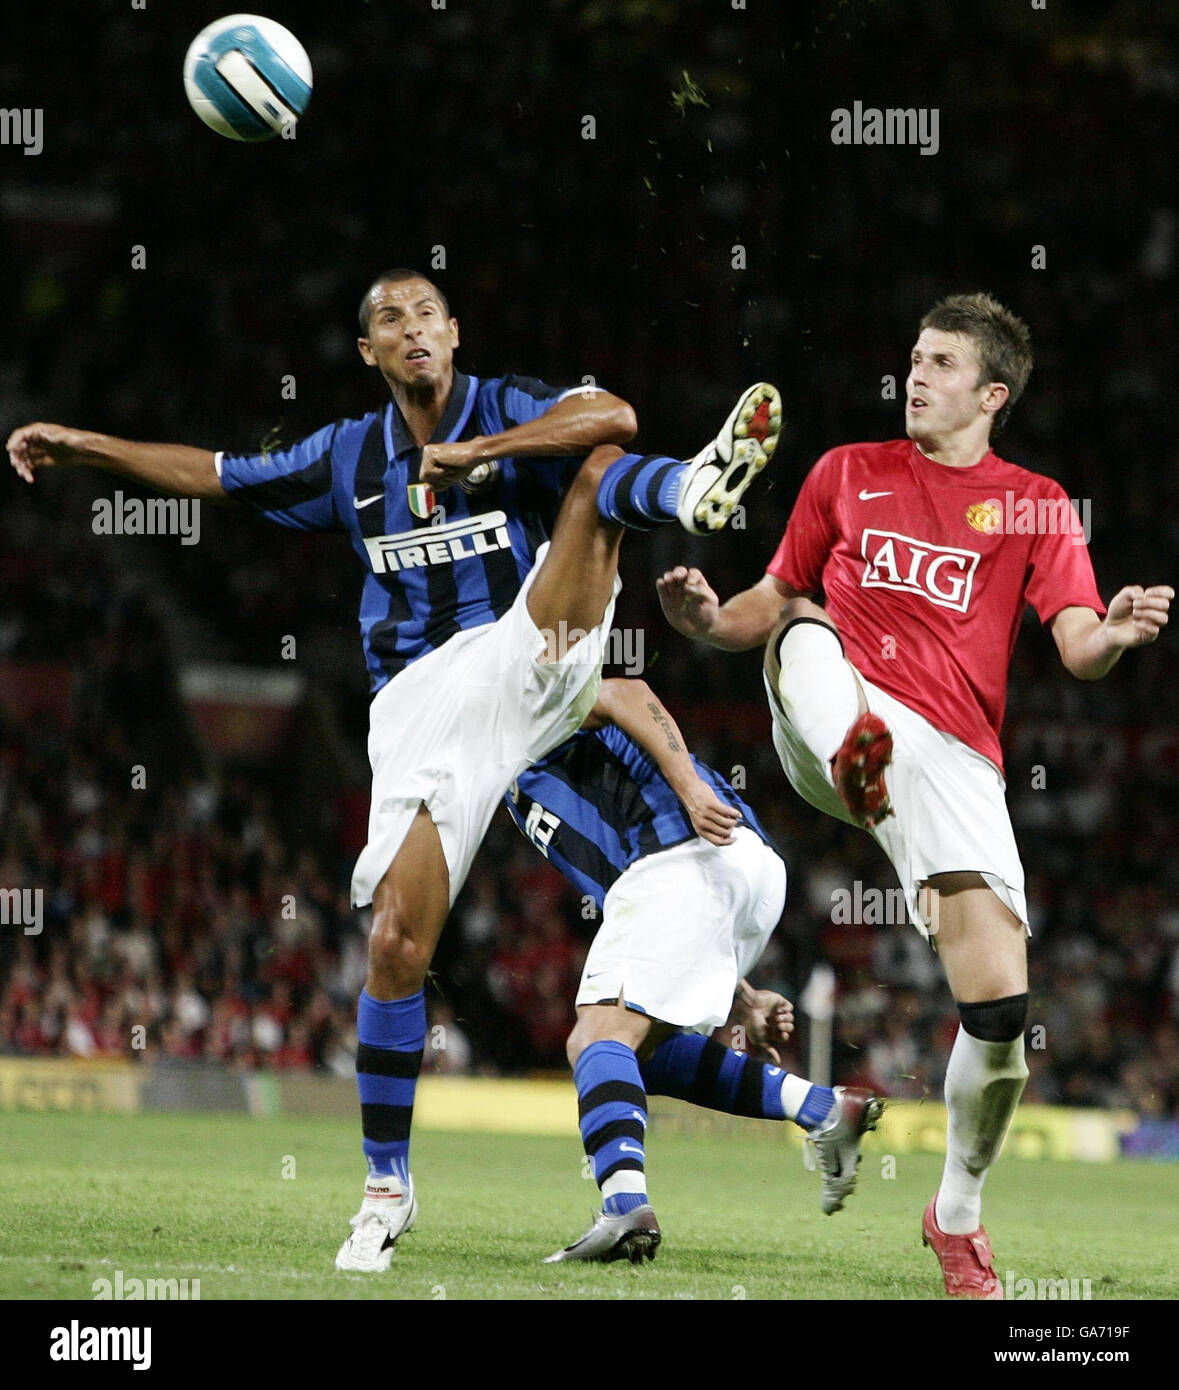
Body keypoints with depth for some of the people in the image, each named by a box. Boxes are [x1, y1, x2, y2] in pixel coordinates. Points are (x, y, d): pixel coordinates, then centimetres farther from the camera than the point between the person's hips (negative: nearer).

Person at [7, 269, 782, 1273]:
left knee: (598, 468, -19)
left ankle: (693, 492, -55)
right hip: (422, 705, 2)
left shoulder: (507, 410, 4)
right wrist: (84, 446, 24)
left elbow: (613, 418, -17)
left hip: (528, 660, -2)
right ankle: (387, 1187, 3)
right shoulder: (349, 458, 17)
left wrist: (470, 451, -19)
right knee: (397, 942, -8)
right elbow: (214, 475, 28)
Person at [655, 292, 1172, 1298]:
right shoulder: (847, 473, 18)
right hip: (832, 718, 1)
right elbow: (775, 602, 24)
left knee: (998, 1003, -11)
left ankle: (959, 1210, 13)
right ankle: (853, 762, -63)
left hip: (954, 753, -1)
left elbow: (1078, 649, 3)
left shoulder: (1036, 505, 13)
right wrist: (711, 621, 1)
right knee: (806, 631, -31)